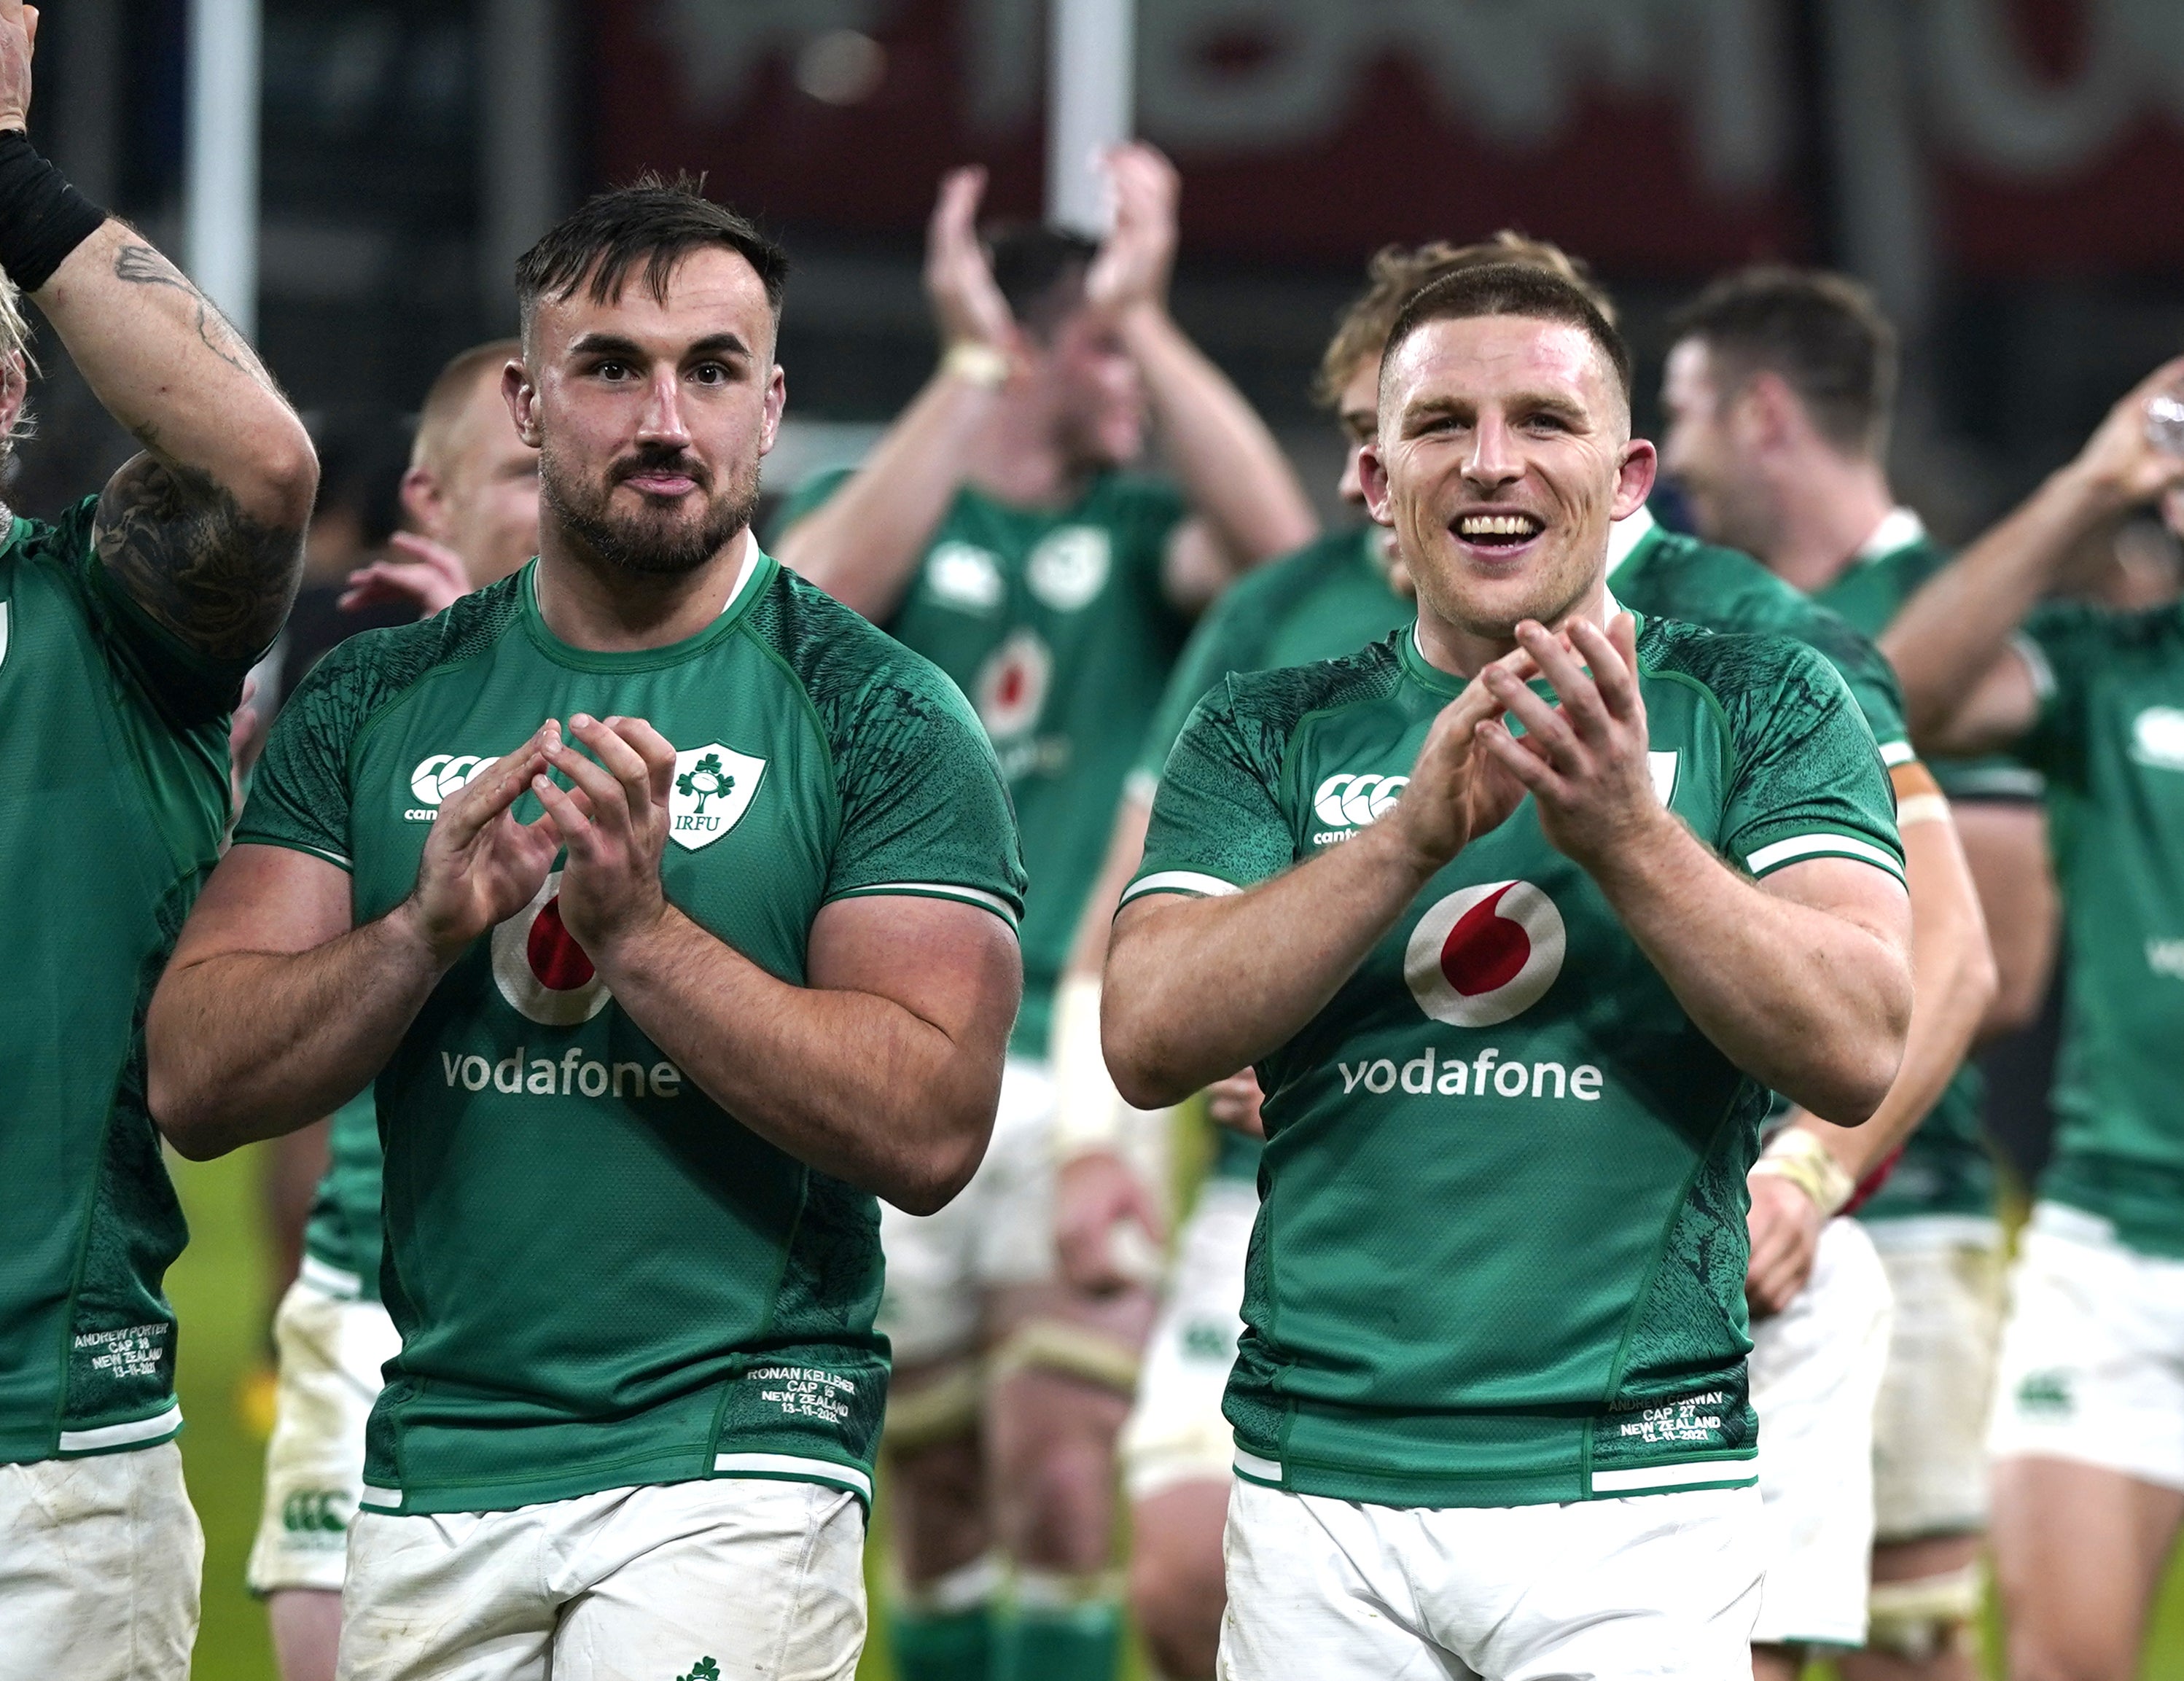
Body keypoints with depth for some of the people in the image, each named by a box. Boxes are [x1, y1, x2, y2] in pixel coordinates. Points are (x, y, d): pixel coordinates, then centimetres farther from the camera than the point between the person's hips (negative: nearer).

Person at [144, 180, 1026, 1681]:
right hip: (434, 1462, 4)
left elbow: (931, 1132, -12)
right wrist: (430, 928, -14)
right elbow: (199, 1088, 2)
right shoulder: (376, 708, 9)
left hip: (731, 1463, -4)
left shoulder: (884, 722, -2)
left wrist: (637, 927, -18)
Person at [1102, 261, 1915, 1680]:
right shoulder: (1270, 737, 9)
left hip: (1631, 1499, -2)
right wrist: (1412, 836, -18)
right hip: (1316, 1487, 2)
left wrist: (1627, 835, -22)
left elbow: (1857, 1057, -8)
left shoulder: (1759, 708, 4)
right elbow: (1149, 1041, -5)